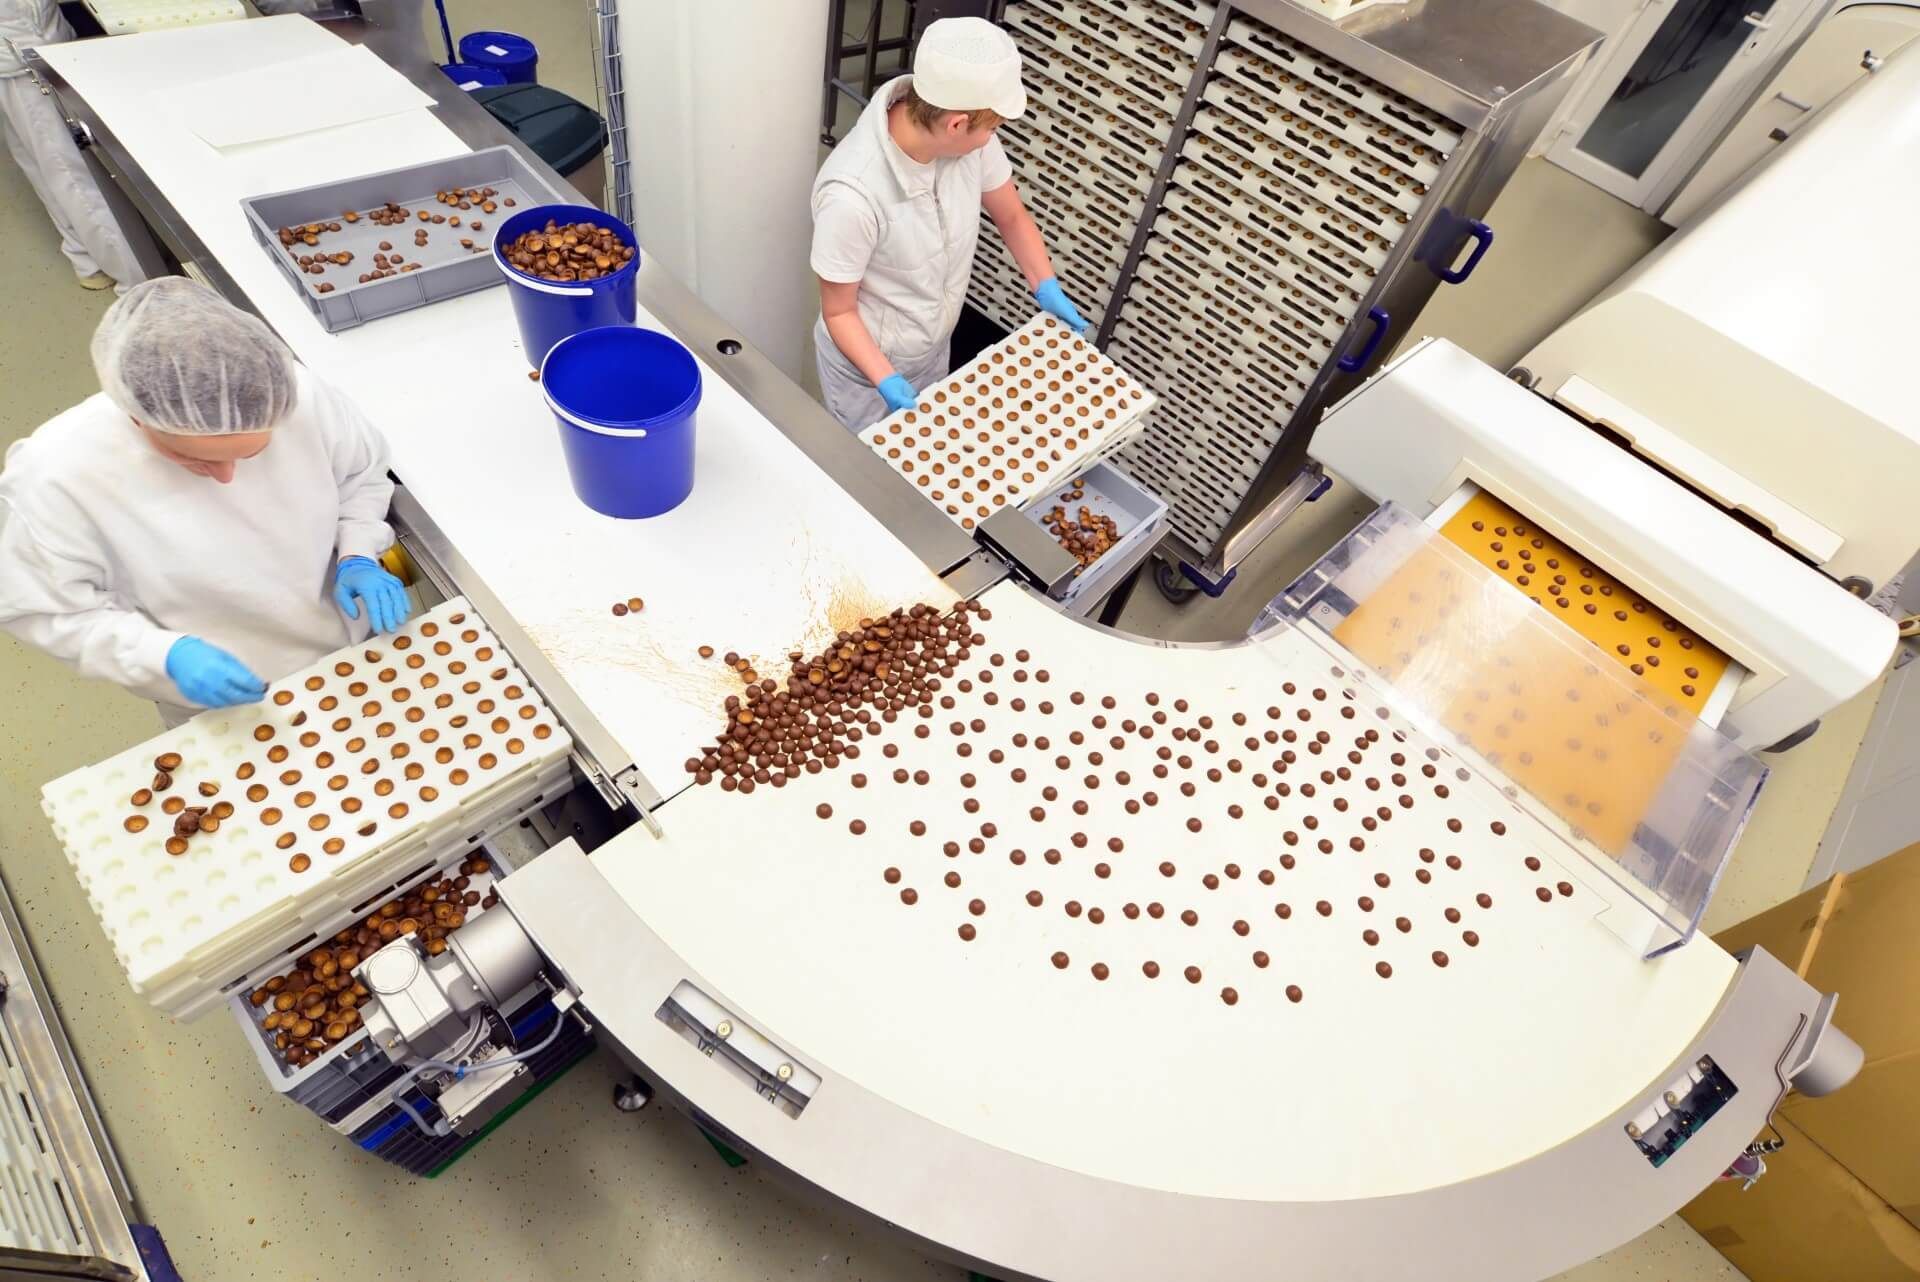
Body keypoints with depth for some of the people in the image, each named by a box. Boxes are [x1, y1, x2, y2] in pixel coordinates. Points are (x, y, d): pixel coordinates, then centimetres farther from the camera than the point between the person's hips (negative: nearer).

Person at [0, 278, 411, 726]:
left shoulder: (297, 396, -27)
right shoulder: (56, 476, -29)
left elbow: (362, 471, -6)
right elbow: (44, 610, -15)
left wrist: (358, 557, -20)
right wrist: (165, 655, -31)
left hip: (355, 646, 2)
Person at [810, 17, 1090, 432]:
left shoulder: (968, 139, -20)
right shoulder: (852, 195, -37)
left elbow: (1011, 215, 0)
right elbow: (838, 312, -24)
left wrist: (1047, 288, -9)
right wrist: (887, 382, -34)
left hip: (934, 350, 6)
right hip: (866, 364, -5)